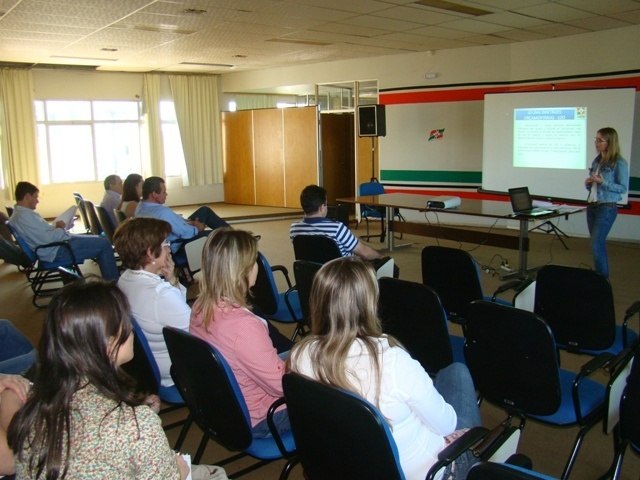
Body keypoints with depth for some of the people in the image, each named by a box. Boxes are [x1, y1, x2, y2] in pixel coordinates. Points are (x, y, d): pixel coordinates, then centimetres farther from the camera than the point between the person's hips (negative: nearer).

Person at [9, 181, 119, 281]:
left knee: (98, 239, 16)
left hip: (55, 247, 12)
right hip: (57, 251, -12)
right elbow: (46, 239, -26)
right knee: (104, 244, -11)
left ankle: (109, 281, 19)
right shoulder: (24, 215, -21)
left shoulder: (19, 214, 13)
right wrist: (59, 228, -9)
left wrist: (56, 227, 5)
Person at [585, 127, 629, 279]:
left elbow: (623, 188, -11)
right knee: (599, 245, 13)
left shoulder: (619, 163, -10)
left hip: (607, 208, -7)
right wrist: (588, 183, -4)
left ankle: (603, 279, 0)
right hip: (592, 206, 7)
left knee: (596, 245, -10)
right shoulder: (596, 161, 10)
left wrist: (603, 182, -21)